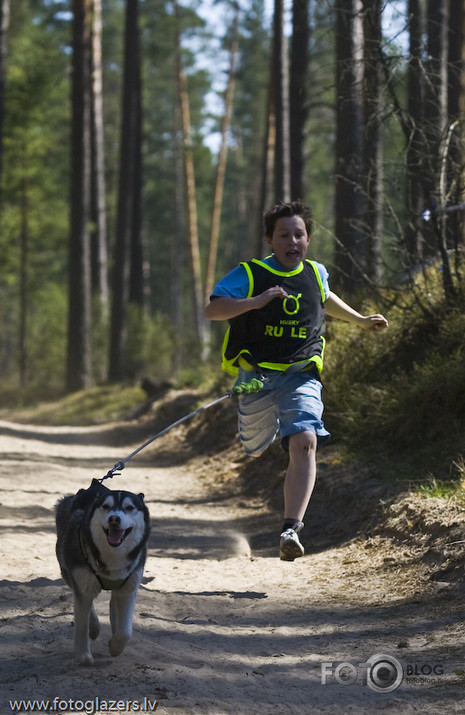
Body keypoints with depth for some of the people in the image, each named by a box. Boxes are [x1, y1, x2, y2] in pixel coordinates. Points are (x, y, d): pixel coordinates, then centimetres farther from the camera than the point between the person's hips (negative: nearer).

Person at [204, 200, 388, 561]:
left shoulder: (316, 273, 8)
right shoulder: (249, 274, -7)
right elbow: (212, 310, -18)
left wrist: (360, 319, 35)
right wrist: (257, 301, -30)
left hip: (301, 376, 1)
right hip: (257, 377, -1)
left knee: (304, 442, -24)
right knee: (256, 448, 18)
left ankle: (292, 530, -30)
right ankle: (263, 430, 60)